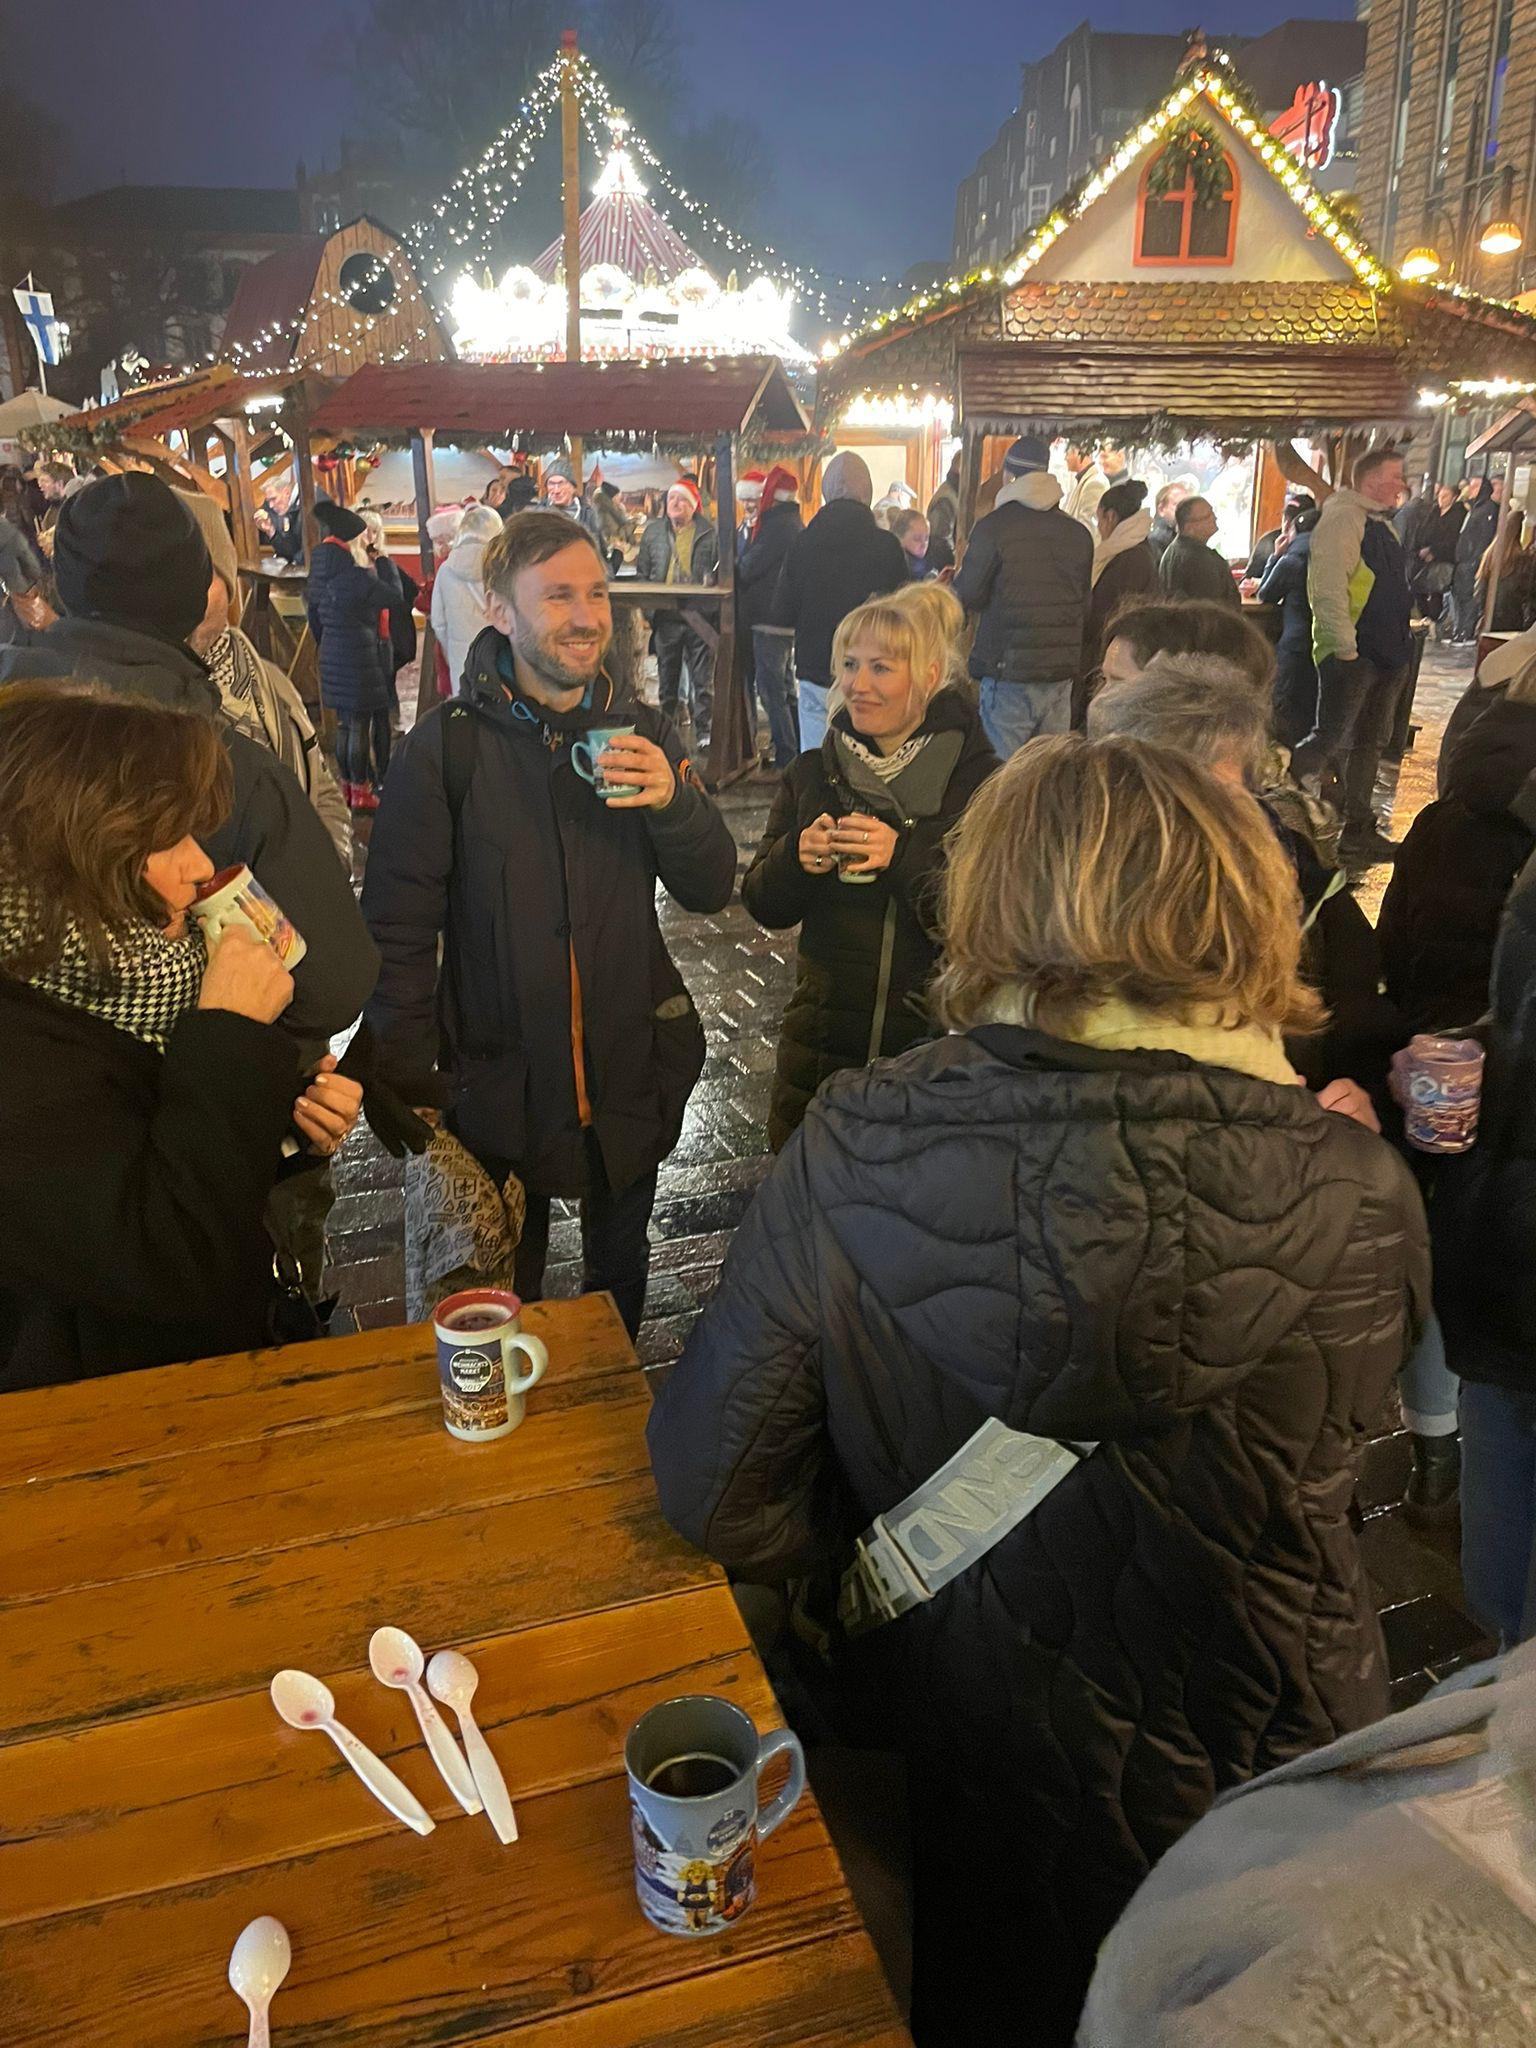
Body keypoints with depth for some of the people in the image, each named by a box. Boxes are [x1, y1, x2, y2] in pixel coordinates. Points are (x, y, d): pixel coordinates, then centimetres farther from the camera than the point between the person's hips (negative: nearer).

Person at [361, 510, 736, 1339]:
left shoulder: (641, 733, 0)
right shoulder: (446, 747, -11)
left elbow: (711, 891, -1)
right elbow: (398, 930, -9)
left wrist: (673, 800, -21)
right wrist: (408, 1090, -11)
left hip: (630, 1073, 3)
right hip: (496, 1079, -3)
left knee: (619, 1270, 24)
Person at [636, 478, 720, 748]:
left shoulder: (710, 533, 1)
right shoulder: (653, 531, 9)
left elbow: (721, 572, 2)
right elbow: (642, 572, 12)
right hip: (666, 616, 3)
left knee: (704, 679, 1)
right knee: (667, 678, 12)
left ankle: (704, 731, 9)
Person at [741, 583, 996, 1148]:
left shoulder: (979, 779, -7)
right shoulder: (814, 773, 4)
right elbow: (766, 907, 5)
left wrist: (905, 859, -25)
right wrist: (796, 857, -15)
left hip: (936, 1049, -3)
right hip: (822, 1048, 3)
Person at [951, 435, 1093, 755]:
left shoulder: (993, 527, -8)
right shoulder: (1078, 533, 8)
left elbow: (969, 596, -6)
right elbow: (1084, 605, 15)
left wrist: (959, 573, 14)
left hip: (1009, 670, -5)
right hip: (1062, 672, 5)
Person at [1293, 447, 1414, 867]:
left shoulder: (1384, 525, 17)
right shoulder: (1343, 519, -13)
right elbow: (1328, 589, -22)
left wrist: (1402, 641, 21)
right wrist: (1345, 647, -24)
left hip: (1387, 654, 9)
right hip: (1351, 654, -9)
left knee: (1370, 744, 11)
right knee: (1329, 742, -10)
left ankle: (1360, 831, 18)